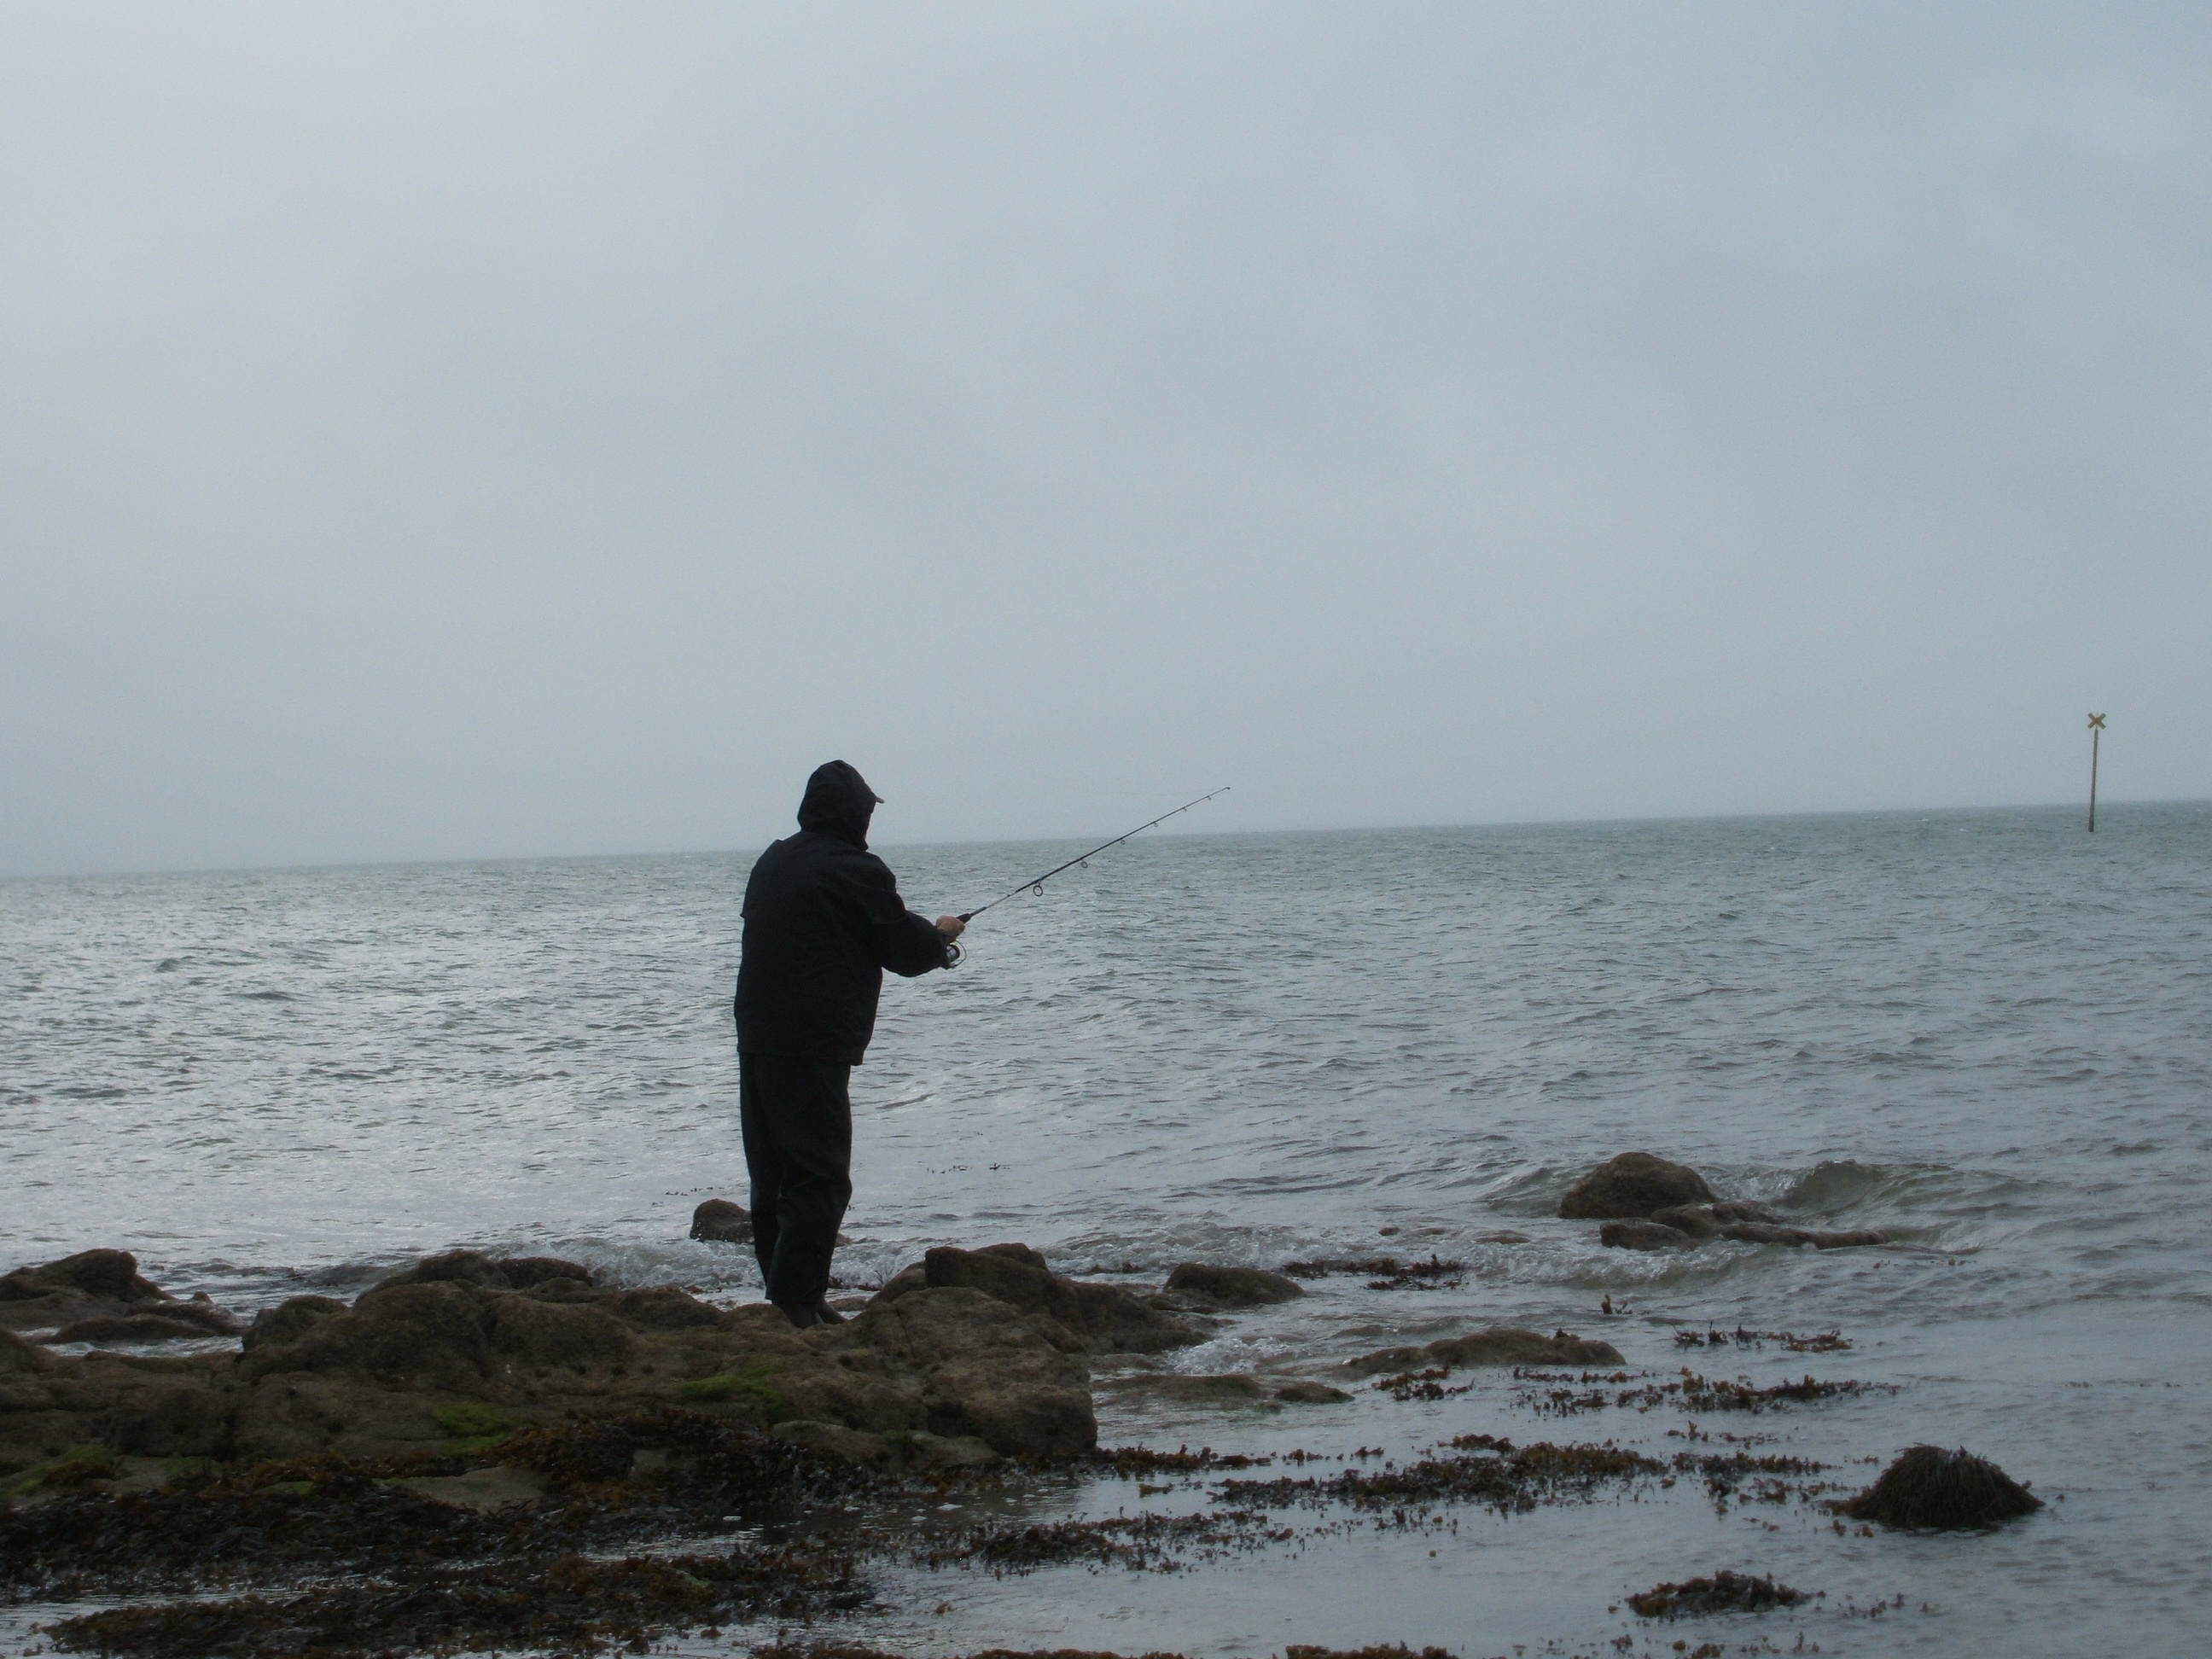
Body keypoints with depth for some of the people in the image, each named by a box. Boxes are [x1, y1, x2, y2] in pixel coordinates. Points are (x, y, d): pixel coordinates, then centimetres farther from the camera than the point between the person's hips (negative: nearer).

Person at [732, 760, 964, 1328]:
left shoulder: (772, 861, 15)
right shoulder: (857, 870, -9)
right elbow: (904, 951, -3)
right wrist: (940, 935, 20)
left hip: (756, 1036, 8)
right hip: (813, 1043, -8)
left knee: (773, 1175, 13)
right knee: (821, 1177, -6)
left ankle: (784, 1296, 18)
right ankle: (797, 1301, -11)